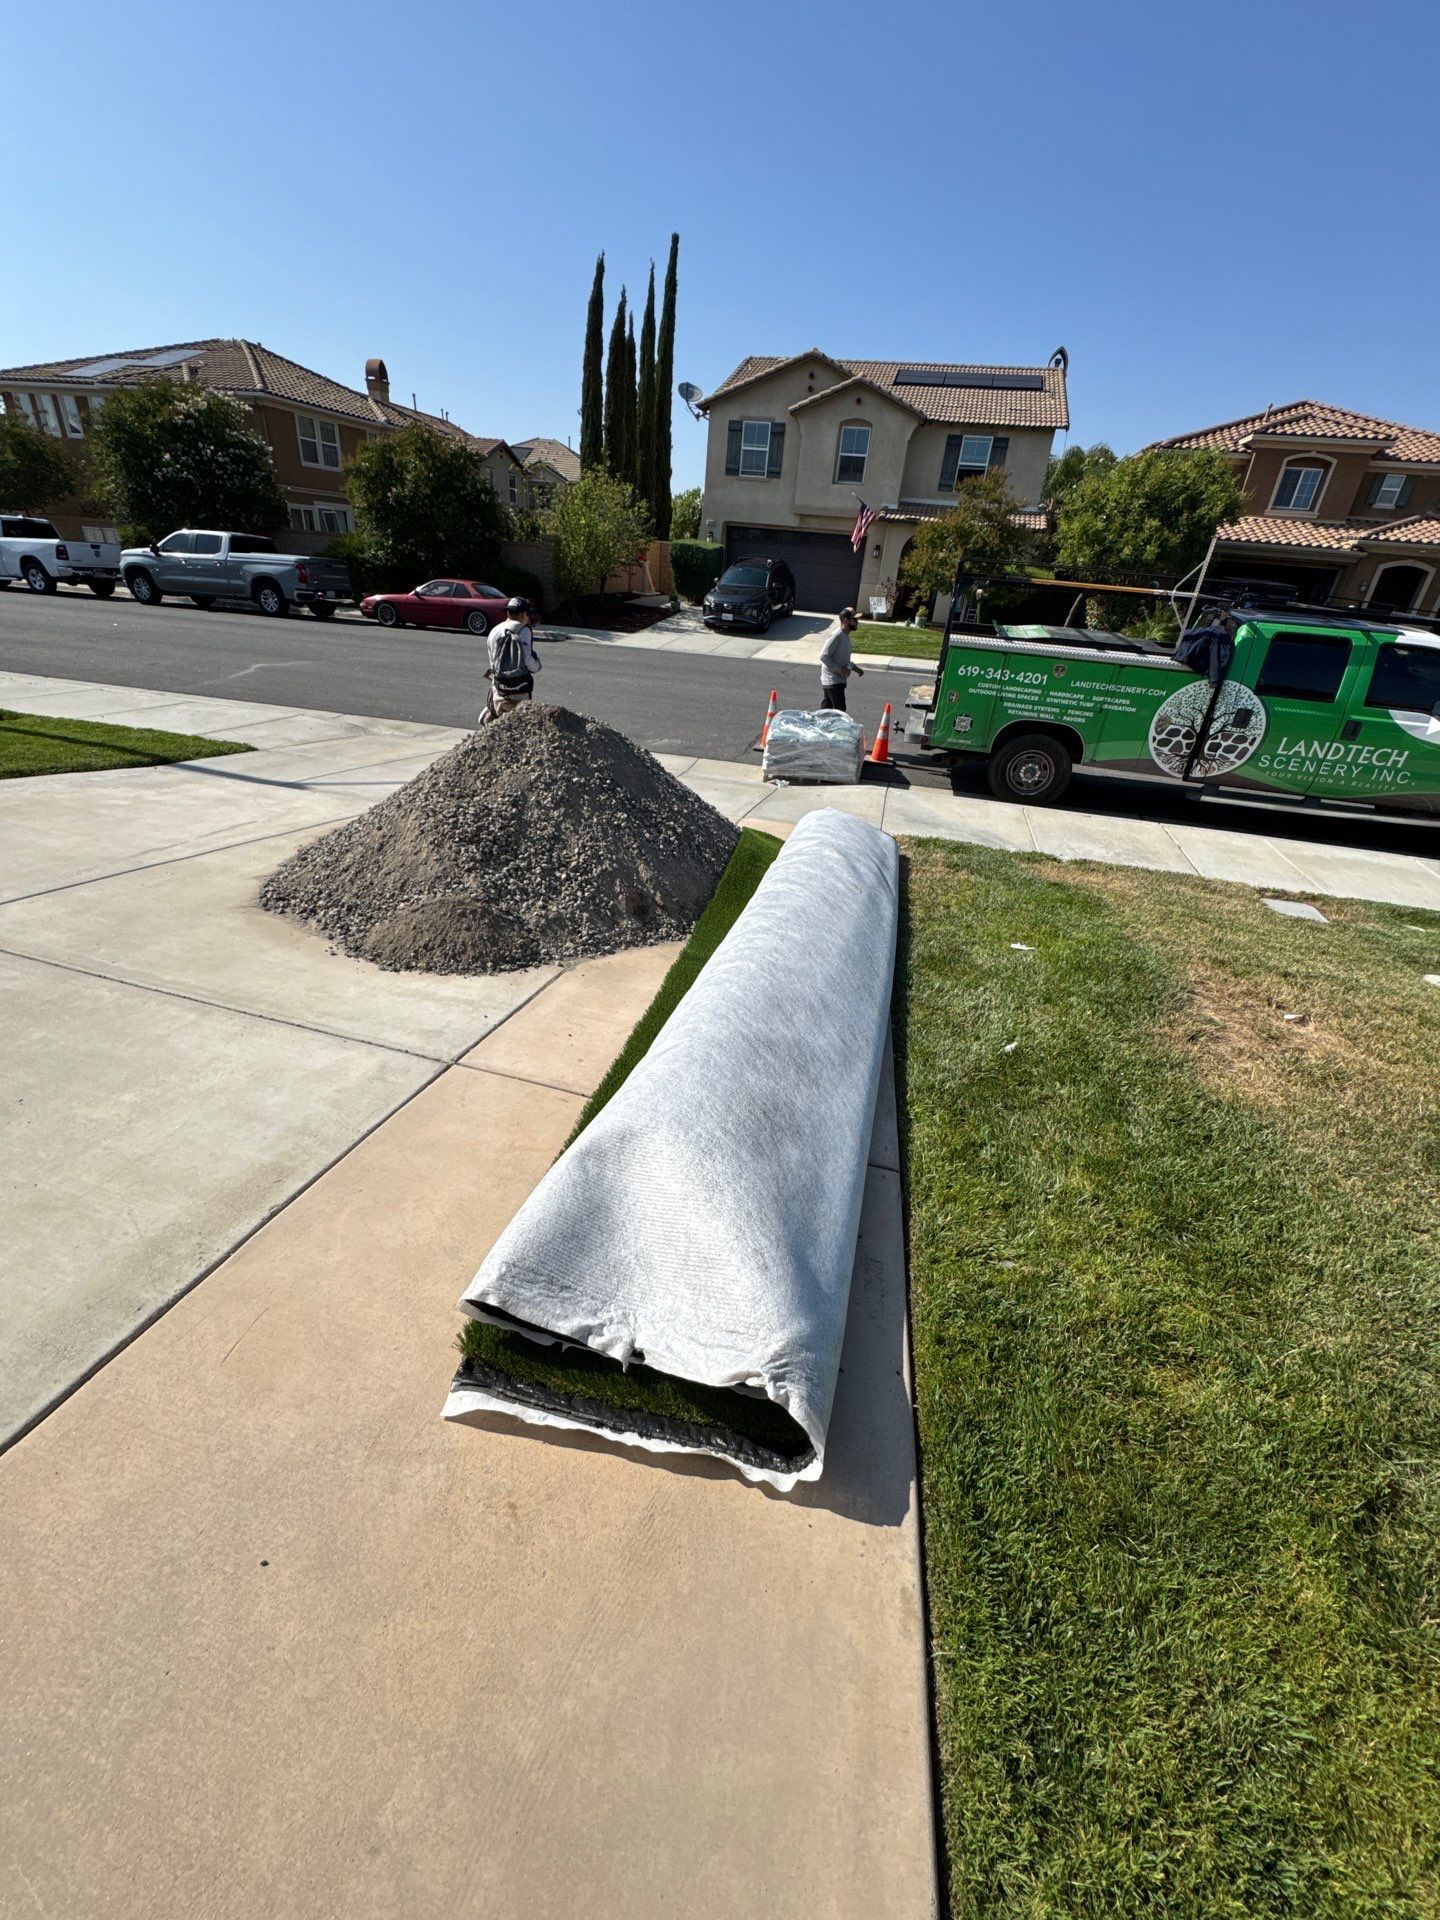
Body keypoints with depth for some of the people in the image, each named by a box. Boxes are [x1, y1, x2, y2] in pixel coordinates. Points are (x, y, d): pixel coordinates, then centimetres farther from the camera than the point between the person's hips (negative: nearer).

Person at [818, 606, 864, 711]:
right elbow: (824, 656, -22)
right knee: (840, 712, -8)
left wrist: (855, 668, 14)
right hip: (833, 682, -9)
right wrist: (840, 670, -21)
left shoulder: (845, 636, 14)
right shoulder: (836, 635, -16)